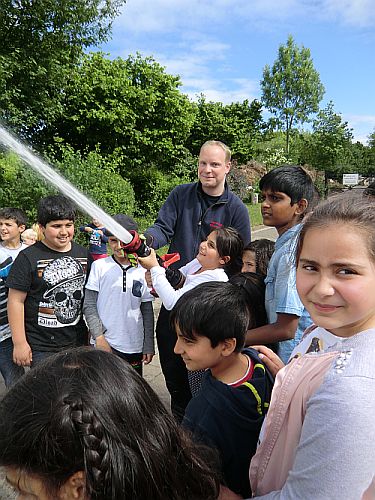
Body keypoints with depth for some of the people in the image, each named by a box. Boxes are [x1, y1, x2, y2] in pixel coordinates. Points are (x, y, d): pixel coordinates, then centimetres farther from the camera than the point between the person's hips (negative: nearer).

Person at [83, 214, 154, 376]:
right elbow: (89, 306, -2)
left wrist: (149, 346, 7)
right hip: (105, 344, -2)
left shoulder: (143, 270, 3)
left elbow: (147, 311, 8)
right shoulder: (99, 266, -3)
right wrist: (99, 337, -11)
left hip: (134, 347, 2)